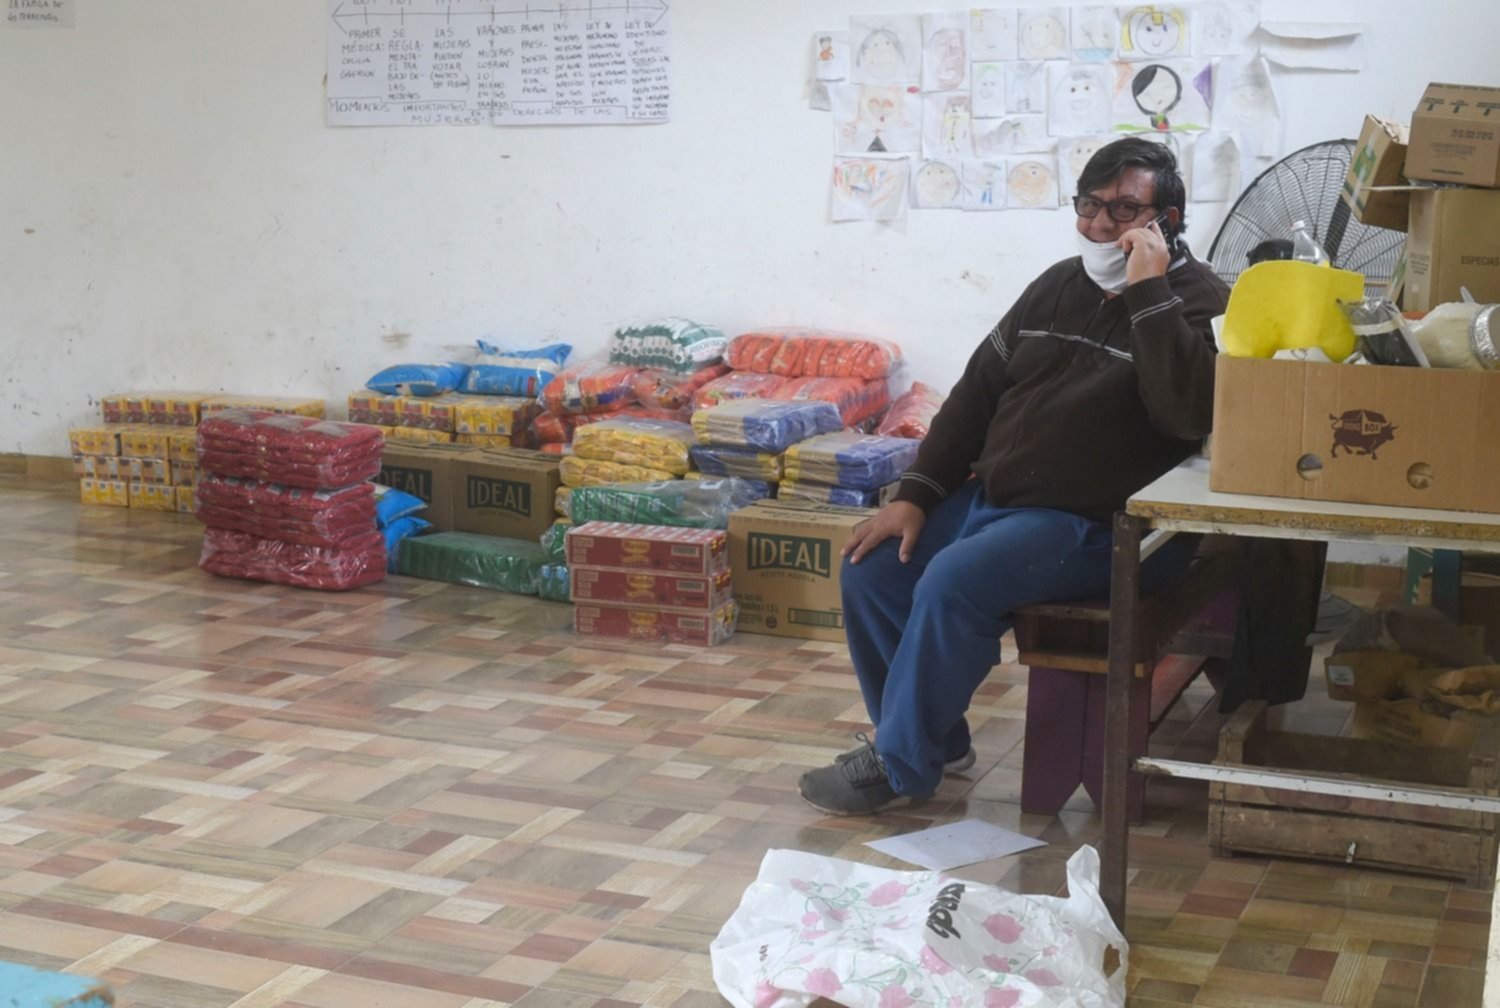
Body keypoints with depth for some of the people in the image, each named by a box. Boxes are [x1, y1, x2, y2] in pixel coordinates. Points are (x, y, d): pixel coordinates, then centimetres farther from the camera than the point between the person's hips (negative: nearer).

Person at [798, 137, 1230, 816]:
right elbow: (978, 389, 15)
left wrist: (1148, 291, -26)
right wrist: (916, 494, 5)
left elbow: (1189, 413, -28)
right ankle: (936, 739, 10)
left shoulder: (1200, 303, -8)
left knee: (953, 582, -28)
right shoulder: (1059, 286, 13)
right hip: (993, 497, 8)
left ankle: (900, 766, -11)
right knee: (871, 568, -6)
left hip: (1096, 525, -8)